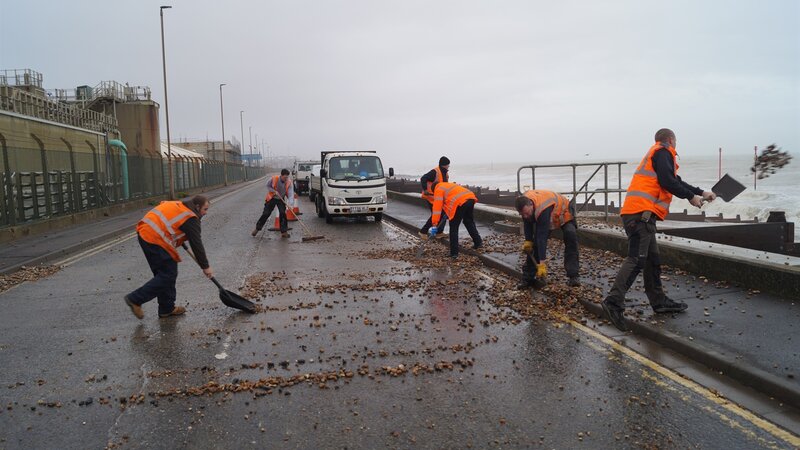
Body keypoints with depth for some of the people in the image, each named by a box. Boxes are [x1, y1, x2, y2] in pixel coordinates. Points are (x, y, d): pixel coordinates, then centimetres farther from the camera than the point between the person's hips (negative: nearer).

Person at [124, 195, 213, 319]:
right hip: (155, 239, -10)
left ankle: (167, 308, 20)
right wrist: (206, 267, 0)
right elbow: (197, 245, -7)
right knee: (168, 275, -5)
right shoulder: (191, 219, -6)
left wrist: (179, 239, 34)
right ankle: (135, 299, -2)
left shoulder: (177, 205, 20)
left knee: (164, 273, 15)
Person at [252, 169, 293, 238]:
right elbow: (268, 186, -5)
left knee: (283, 214, -10)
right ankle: (257, 229, 17)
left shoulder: (289, 182, -17)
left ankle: (284, 232, 0)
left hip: (281, 200, 1)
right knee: (266, 214, 1)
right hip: (272, 198, -1)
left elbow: (290, 193, -24)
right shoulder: (274, 179, -21)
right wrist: (274, 191, -21)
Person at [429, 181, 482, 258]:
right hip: (470, 198, 8)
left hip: (460, 202, -8)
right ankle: (478, 242, 34)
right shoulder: (449, 185, 36)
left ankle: (454, 252, 4)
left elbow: (437, 206, 2)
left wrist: (434, 222, 0)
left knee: (453, 227, 4)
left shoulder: (438, 189, 11)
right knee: (469, 222, 29)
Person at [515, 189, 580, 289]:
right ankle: (528, 277, -5)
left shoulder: (542, 210, -47)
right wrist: (528, 241, -14)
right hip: (542, 217, 6)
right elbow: (527, 222, -7)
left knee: (571, 235, -27)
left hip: (564, 212, -6)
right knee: (535, 243, -9)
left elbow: (542, 238, -46)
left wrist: (542, 264, -45)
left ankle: (573, 276, -23)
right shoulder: (524, 201, -26)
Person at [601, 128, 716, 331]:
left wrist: (701, 192, 36)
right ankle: (614, 301, -22)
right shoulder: (663, 152, 0)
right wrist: (691, 196, 0)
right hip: (641, 213, -10)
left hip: (642, 215, 10)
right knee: (637, 259, -16)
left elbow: (675, 181, 35)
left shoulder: (656, 154, 29)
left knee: (652, 259, 16)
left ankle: (659, 301, 25)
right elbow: (667, 182, -12)